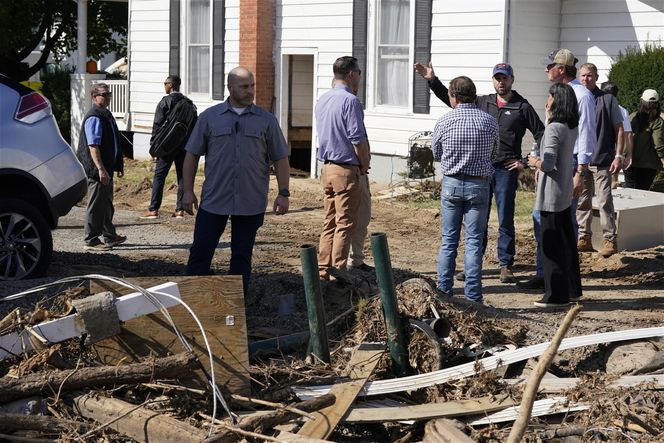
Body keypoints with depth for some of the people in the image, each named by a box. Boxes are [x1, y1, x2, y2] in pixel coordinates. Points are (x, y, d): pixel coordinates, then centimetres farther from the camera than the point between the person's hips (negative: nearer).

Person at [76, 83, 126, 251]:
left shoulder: (106, 115, 15)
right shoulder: (94, 118, -17)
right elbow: (93, 146, -24)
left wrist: (118, 165, 25)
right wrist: (101, 169, -28)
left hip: (107, 168, 10)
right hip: (97, 169, -10)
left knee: (107, 203, 19)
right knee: (96, 205, -4)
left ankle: (110, 236, 30)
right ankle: (91, 241, 3)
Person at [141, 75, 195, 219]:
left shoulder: (165, 102, -7)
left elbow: (158, 124, -9)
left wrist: (154, 143, -3)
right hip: (184, 145, 5)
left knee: (159, 176, 0)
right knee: (182, 176, 8)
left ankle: (153, 209, -1)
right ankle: (180, 209, 7)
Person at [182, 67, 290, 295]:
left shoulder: (266, 120, 5)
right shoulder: (209, 117, 4)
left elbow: (280, 158, 6)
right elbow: (192, 155, 6)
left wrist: (283, 193, -2)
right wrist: (188, 191, 0)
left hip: (251, 204, 0)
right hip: (214, 200, 0)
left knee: (242, 255, 7)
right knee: (200, 251, -1)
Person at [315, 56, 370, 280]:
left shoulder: (322, 100, 13)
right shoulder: (350, 101, -14)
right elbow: (358, 138, -18)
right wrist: (365, 165, -3)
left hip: (327, 167, 8)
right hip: (346, 169, -8)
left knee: (329, 222, 13)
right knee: (344, 224, -4)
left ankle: (323, 270, 13)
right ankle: (338, 272, -4)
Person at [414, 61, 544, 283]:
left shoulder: (522, 107, 1)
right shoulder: (483, 103, 11)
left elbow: (541, 135, 2)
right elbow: (451, 99, 14)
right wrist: (432, 80, 5)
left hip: (506, 171, -3)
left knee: (505, 221, 1)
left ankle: (506, 266, 9)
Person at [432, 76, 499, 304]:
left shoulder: (445, 121, -5)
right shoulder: (489, 121, -3)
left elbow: (436, 154, 8)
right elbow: (493, 154, 9)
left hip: (451, 184, 0)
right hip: (479, 184, 0)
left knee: (448, 240, 10)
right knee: (474, 242, 3)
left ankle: (443, 291, 13)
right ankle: (473, 297, 2)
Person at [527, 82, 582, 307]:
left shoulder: (554, 128, -20)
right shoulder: (572, 127, 5)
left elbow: (548, 164, -26)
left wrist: (535, 162, -6)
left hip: (551, 196, -9)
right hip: (565, 195, 9)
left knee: (552, 245, -1)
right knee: (567, 242, 16)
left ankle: (556, 295, 4)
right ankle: (572, 289, 25)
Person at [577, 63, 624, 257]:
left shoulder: (607, 100, 0)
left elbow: (619, 129, 1)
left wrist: (618, 156, -6)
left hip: (602, 161, -4)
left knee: (604, 202, -5)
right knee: (581, 202, 8)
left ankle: (610, 240, 1)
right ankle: (584, 239, 16)